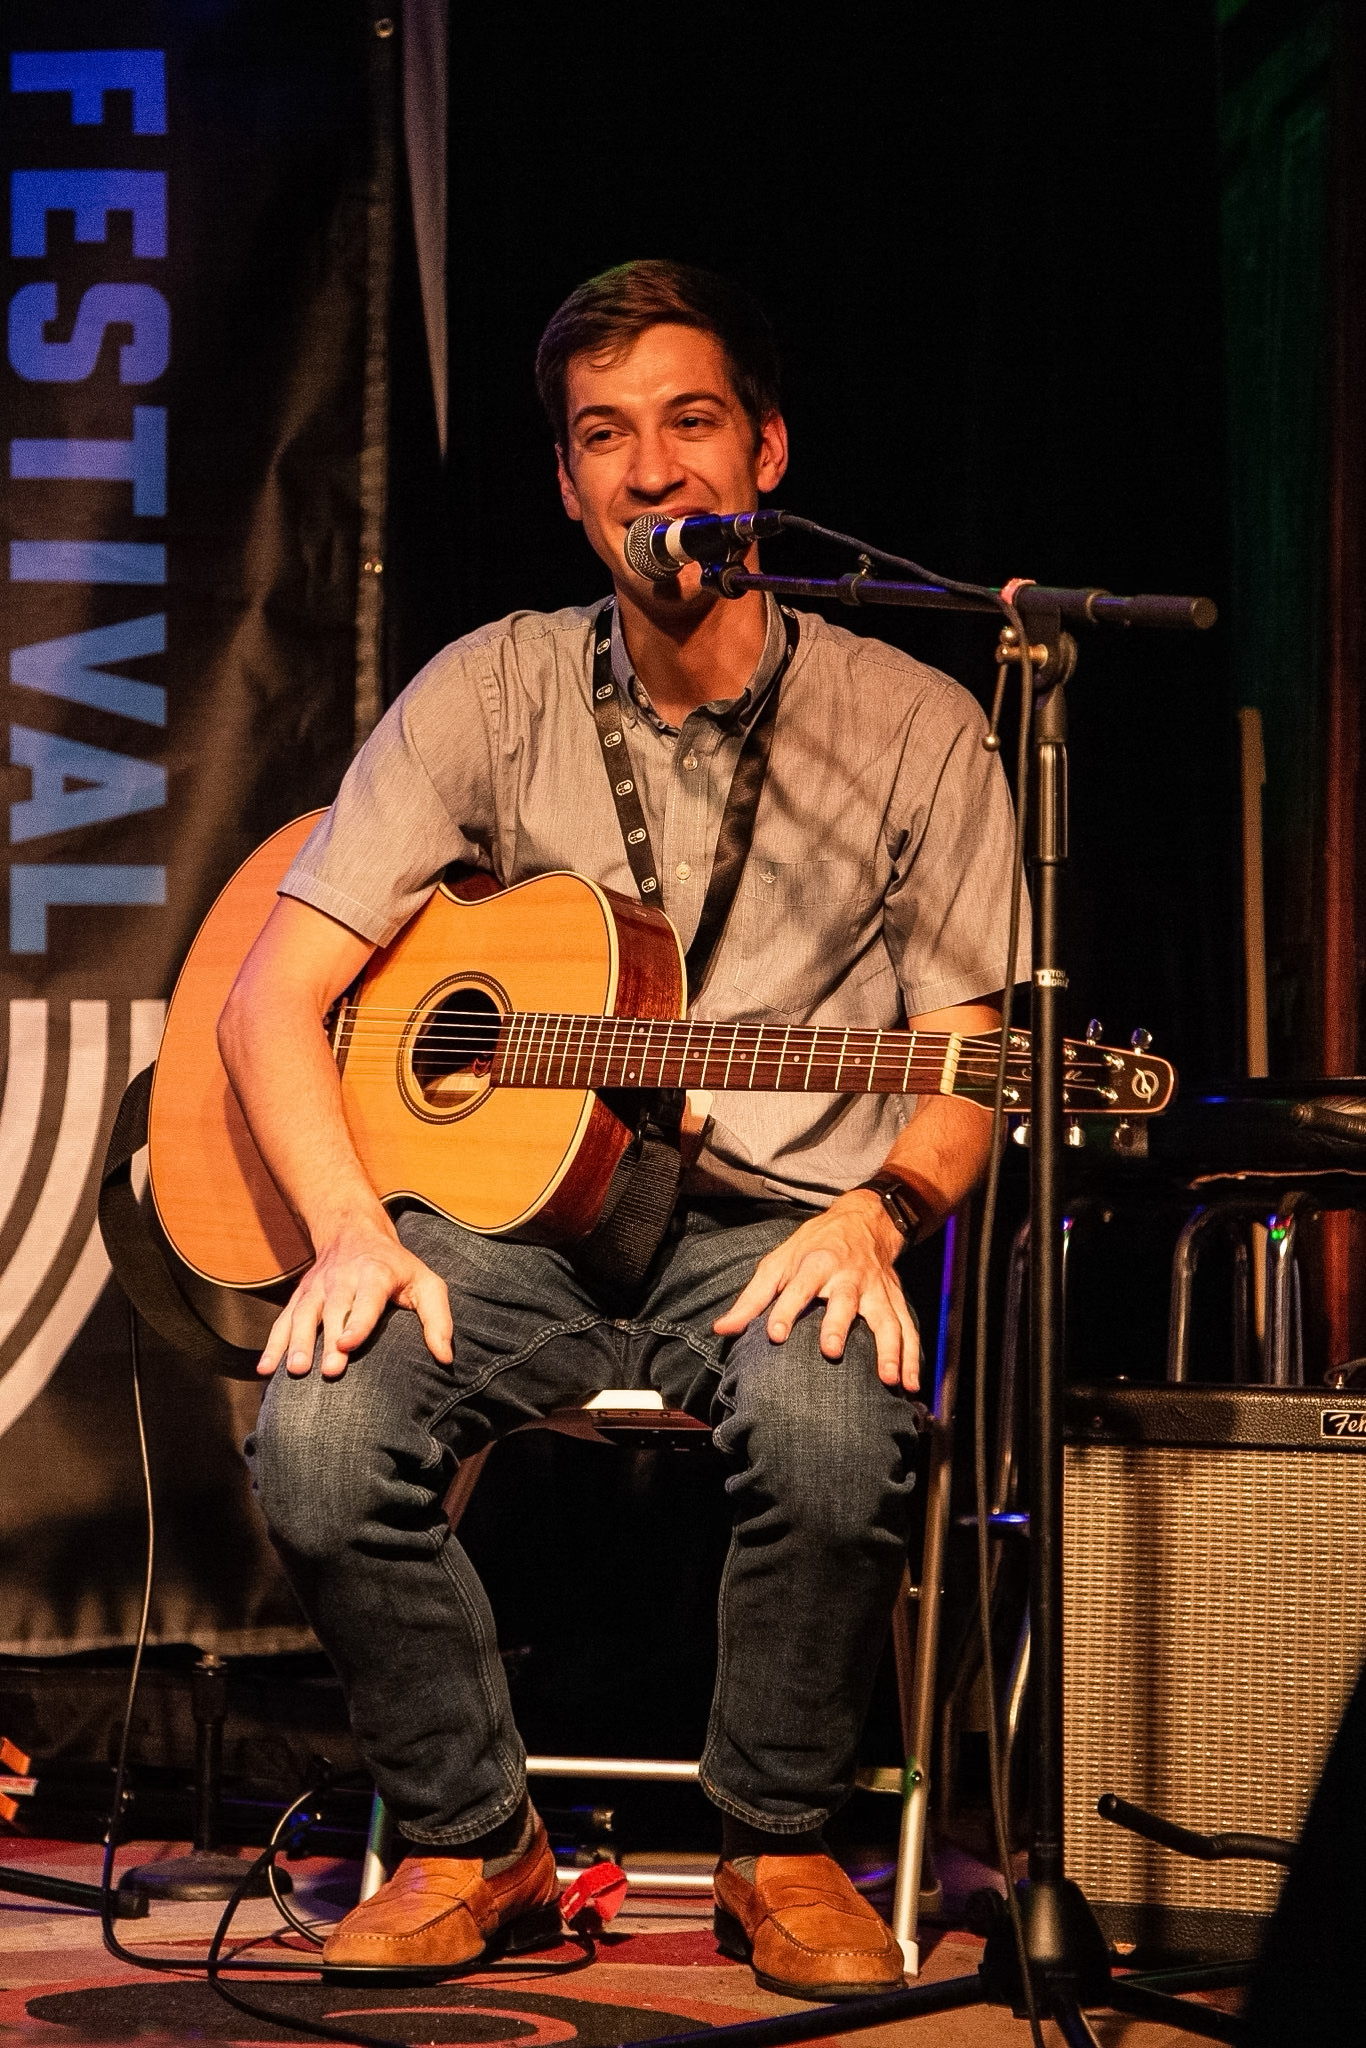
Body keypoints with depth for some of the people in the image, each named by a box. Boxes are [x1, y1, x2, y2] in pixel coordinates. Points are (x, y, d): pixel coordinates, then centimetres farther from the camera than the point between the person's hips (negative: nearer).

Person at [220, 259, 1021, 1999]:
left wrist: (876, 1211, -20)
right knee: (317, 1434, -28)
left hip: (775, 1228, -1)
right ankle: (473, 1842, -3)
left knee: (835, 1434, -35)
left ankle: (779, 1848, -7)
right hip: (509, 1218, 1)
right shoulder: (494, 693, 5)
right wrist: (352, 1231, -17)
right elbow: (272, 995, 0)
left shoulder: (909, 726, 3)